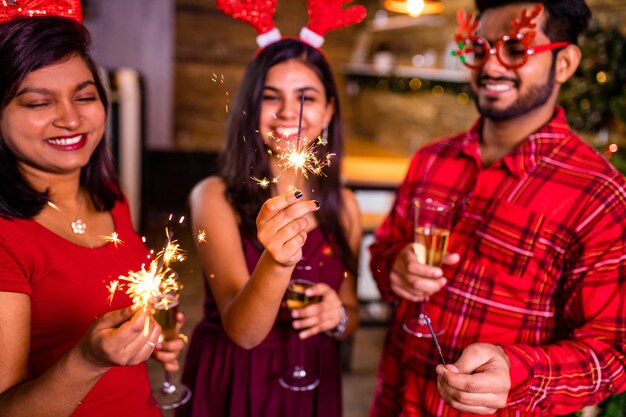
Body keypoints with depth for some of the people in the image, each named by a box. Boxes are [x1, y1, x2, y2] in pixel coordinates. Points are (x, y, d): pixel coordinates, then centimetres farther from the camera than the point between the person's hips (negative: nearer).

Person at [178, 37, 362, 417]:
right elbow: (242, 331, -22)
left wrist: (338, 317, -16)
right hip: (230, 384, -3)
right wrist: (276, 262, -40)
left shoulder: (343, 205, -6)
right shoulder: (215, 196, -16)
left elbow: (351, 316, 5)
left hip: (311, 384, 3)